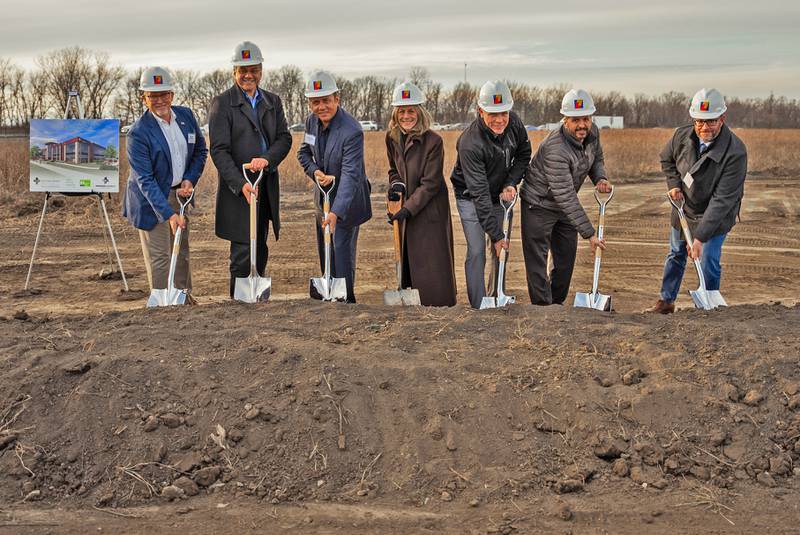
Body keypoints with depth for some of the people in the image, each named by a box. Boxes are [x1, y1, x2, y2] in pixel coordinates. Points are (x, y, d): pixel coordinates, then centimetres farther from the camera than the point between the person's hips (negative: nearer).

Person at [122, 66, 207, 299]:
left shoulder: (186, 116, -3)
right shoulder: (138, 133, -21)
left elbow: (201, 150, 11)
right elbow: (145, 180, -24)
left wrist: (190, 179, -5)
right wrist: (168, 214, -30)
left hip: (179, 193, 6)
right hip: (151, 199, -6)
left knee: (181, 250, 19)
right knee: (159, 255, -3)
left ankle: (184, 296, 35)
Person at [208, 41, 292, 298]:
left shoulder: (273, 101, 13)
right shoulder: (222, 103, -4)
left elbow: (285, 138, 5)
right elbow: (219, 150, -11)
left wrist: (266, 158, -16)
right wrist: (241, 184, -21)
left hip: (267, 187, 6)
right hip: (238, 189, -6)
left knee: (260, 252, 11)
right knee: (243, 253, -7)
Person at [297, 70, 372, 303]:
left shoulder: (352, 132, -29)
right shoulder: (312, 120, -5)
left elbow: (350, 175, -35)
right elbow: (304, 152, 11)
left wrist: (336, 212, -45)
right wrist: (315, 171, -12)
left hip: (346, 199, -7)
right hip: (324, 196, 7)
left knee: (341, 248, -8)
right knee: (324, 251, 17)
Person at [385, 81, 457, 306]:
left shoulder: (433, 141, -16)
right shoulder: (392, 138, 3)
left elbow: (430, 184, -16)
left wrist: (407, 209, -21)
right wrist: (396, 185, -5)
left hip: (430, 209, -6)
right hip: (406, 208, 6)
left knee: (432, 262, -5)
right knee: (407, 260, 10)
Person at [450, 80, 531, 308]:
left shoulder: (514, 123, -17)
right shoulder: (469, 143, -35)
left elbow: (524, 155, 4)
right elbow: (480, 193, -35)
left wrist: (511, 183, -13)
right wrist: (496, 234, -35)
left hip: (499, 194, 6)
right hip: (470, 198, -5)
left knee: (502, 250, 10)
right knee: (476, 251, -12)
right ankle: (479, 307, -3)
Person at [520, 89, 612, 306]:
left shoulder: (593, 132, -10)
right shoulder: (556, 149, -35)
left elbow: (596, 158, 13)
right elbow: (566, 197, -34)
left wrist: (600, 178, -11)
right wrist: (589, 233, -33)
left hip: (565, 206, 8)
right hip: (539, 205, -8)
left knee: (566, 261, 16)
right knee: (538, 263, -5)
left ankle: (557, 305, 32)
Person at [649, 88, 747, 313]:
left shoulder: (735, 152, -34)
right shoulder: (682, 136, -18)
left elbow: (722, 200, -35)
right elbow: (667, 159, 7)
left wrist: (700, 237, -38)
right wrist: (673, 184, -11)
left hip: (716, 216, -5)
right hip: (684, 207, 5)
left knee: (708, 262, -8)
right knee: (676, 255, 18)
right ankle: (666, 301, 37)